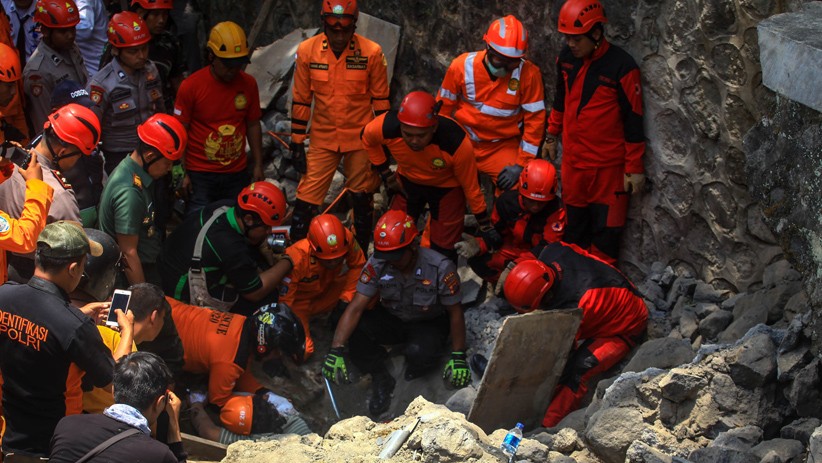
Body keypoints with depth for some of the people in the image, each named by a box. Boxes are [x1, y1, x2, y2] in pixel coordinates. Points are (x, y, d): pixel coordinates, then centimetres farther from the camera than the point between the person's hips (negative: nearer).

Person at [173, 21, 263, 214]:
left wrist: (257, 165, 10)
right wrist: (182, 173, -6)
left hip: (237, 174, 3)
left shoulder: (248, 84, -1)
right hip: (201, 175, -3)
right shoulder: (191, 86, -11)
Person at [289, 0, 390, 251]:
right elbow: (301, 100, 1)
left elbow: (381, 101, -1)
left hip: (360, 139, 0)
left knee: (362, 199, 12)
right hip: (322, 139, 0)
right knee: (305, 201, -3)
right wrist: (297, 143, 2)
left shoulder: (372, 53, -11)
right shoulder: (307, 51, -8)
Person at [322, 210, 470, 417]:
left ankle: (411, 382, 1)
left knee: (420, 353, -37)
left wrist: (458, 358, -15)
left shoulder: (440, 268, -26)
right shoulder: (377, 265, -20)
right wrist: (336, 351, -32)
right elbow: (356, 307, -22)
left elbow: (455, 313, -15)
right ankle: (381, 381, -5)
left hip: (429, 323, -2)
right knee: (355, 330, -28)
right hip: (391, 319, 3)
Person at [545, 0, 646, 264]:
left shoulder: (621, 66, -18)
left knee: (605, 231, 1)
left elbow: (633, 121, -13)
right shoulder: (567, 57, -1)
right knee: (575, 224, 15)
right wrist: (552, 136, 23)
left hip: (608, 164, -5)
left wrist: (634, 168, -10)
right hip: (573, 159, 6)